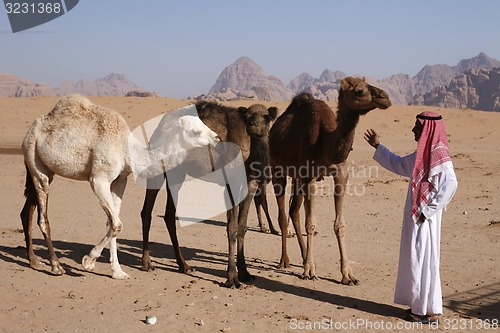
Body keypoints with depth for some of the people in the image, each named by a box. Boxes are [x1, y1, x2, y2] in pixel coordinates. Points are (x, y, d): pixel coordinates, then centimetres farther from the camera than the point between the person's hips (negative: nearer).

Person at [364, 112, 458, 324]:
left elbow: (450, 184, -23)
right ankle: (420, 305, 26)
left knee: (423, 259, -2)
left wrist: (428, 210, -20)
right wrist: (378, 147, 27)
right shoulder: (422, 154, 12)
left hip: (425, 219, -9)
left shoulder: (439, 154, -15)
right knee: (414, 259, 14)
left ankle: (430, 311, 8)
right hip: (414, 216, 9)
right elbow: (398, 164, 27)